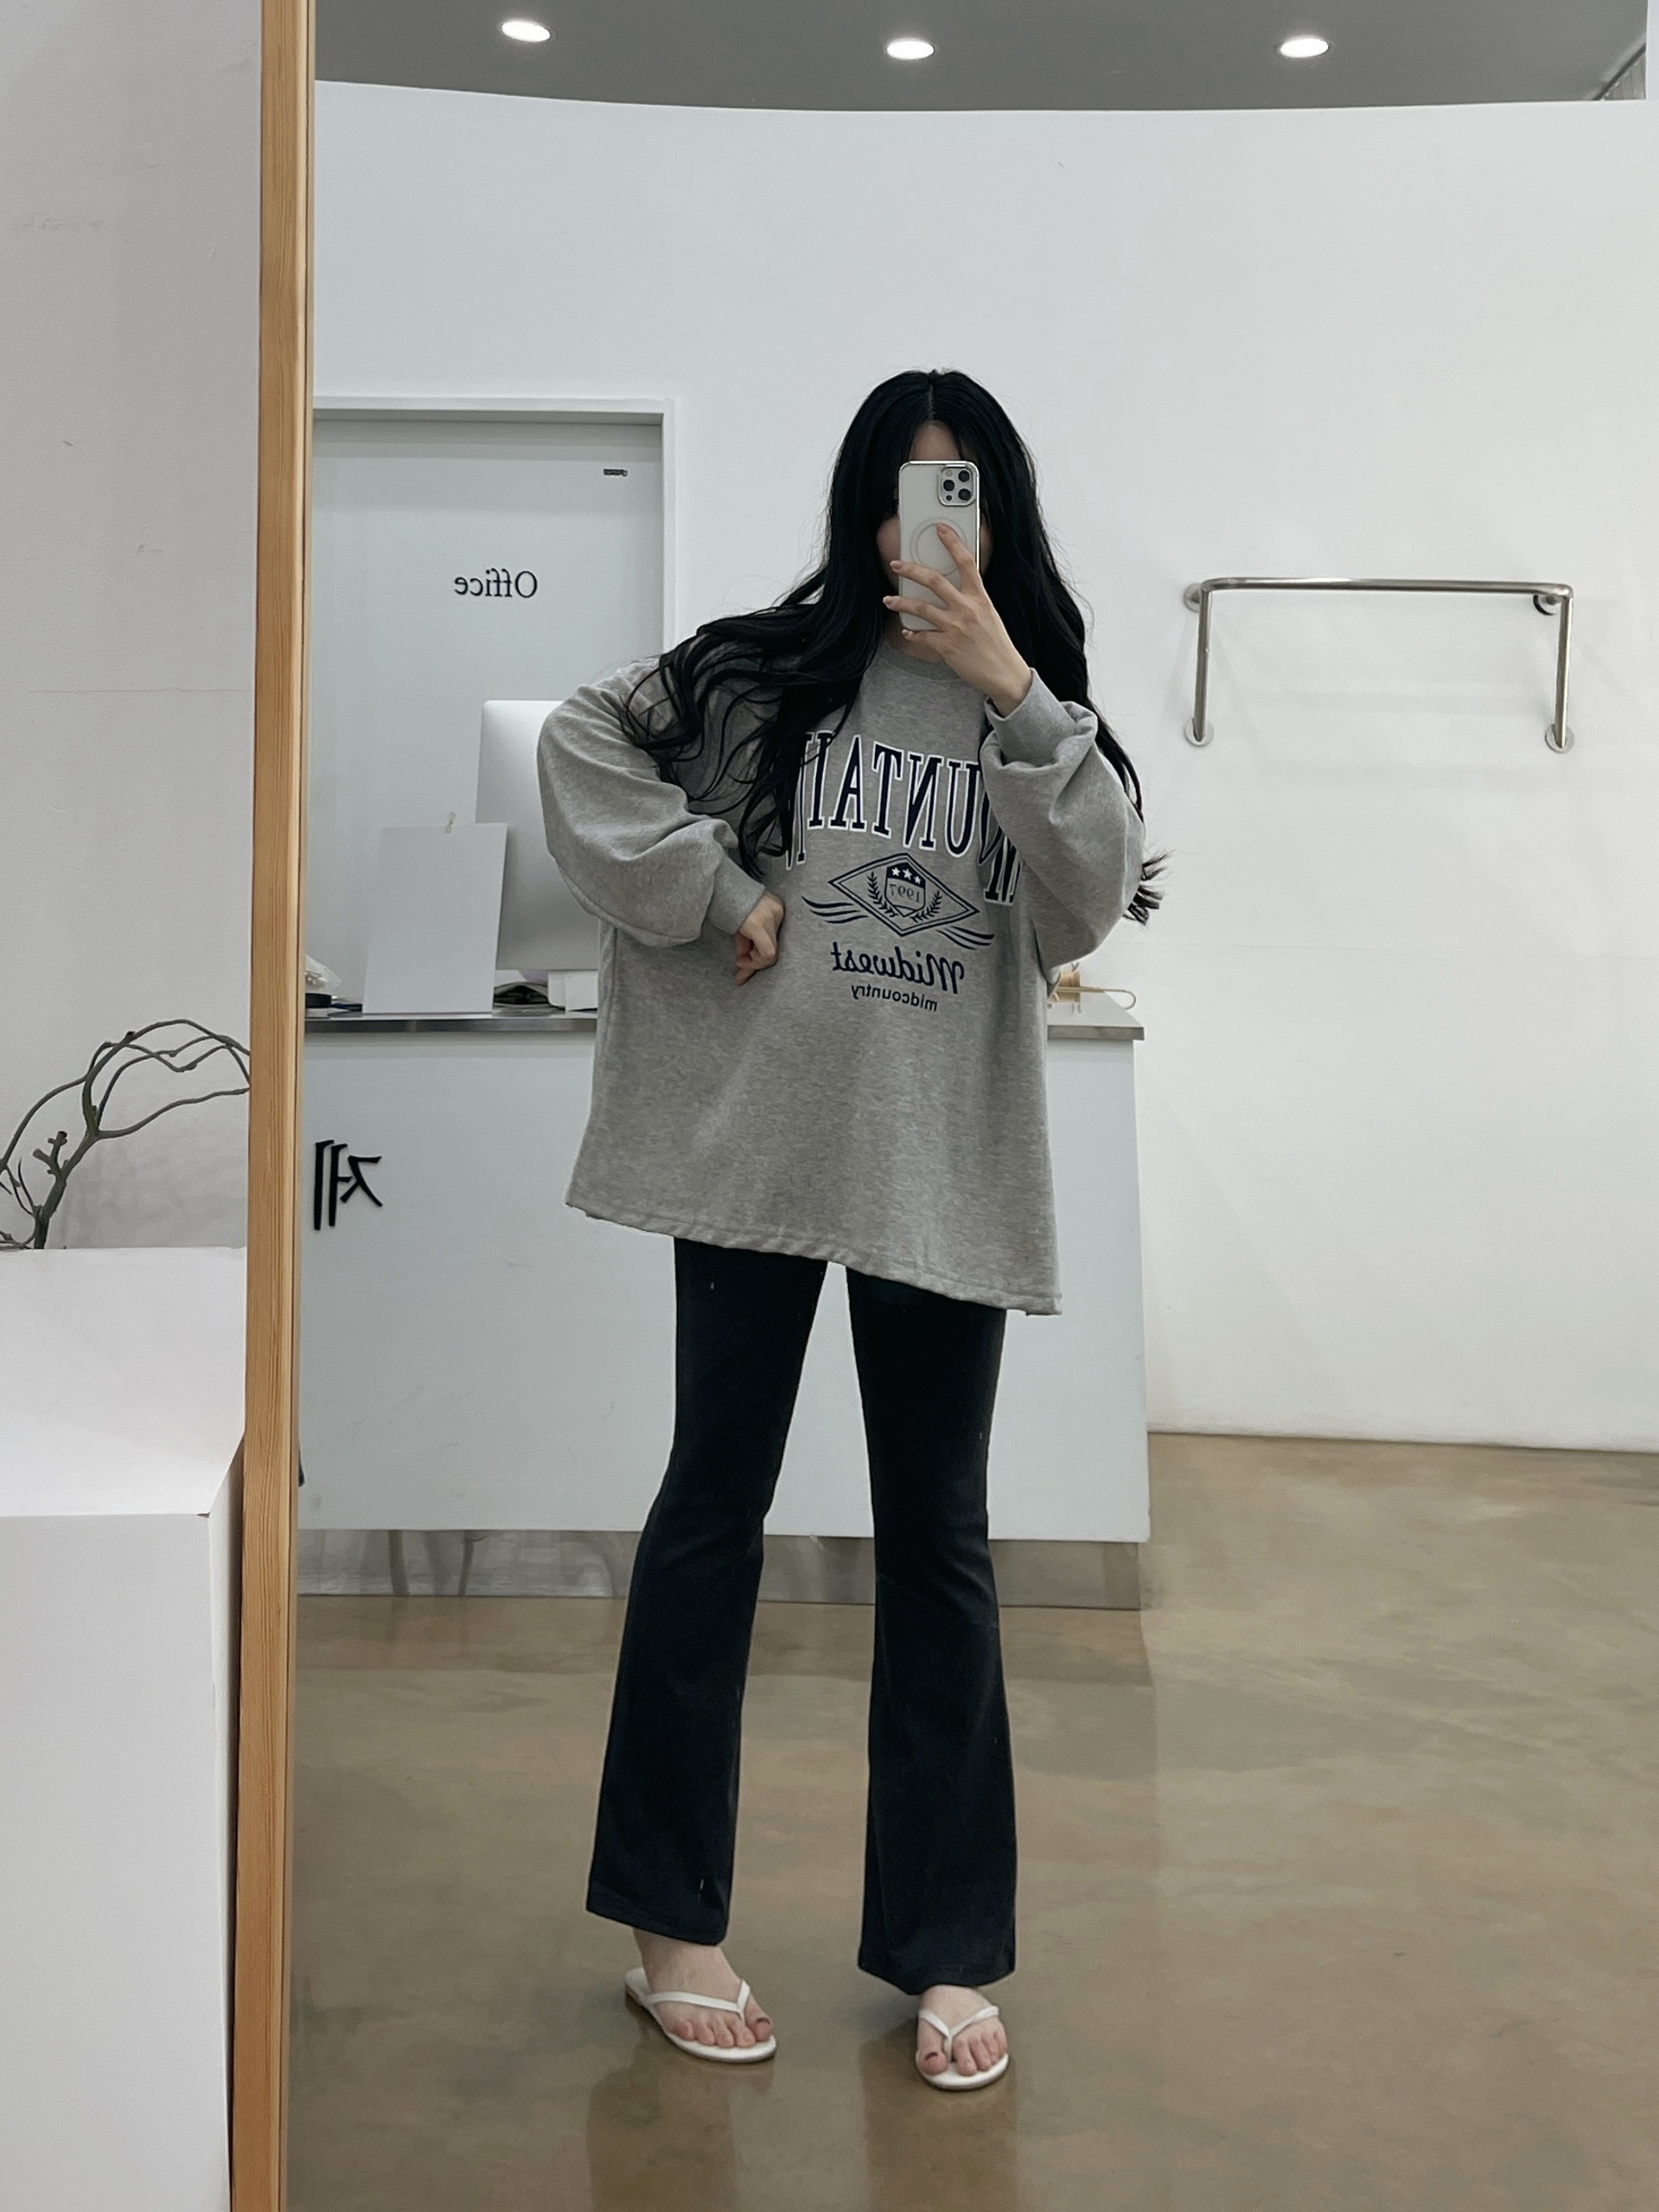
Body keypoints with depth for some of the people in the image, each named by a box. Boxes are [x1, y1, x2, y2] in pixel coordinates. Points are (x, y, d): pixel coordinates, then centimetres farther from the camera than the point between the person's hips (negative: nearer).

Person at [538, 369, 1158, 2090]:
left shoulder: (1042, 706, 8)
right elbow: (582, 744, -3)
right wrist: (713, 895, -9)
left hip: (945, 1170, 2)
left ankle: (948, 1947, 20)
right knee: (714, 1507, 7)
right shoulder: (767, 669, 2)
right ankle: (670, 1921, 22)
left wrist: (1011, 691, -14)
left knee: (938, 1541, 7)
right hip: (758, 1142, -1)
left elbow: (1085, 909, -7)